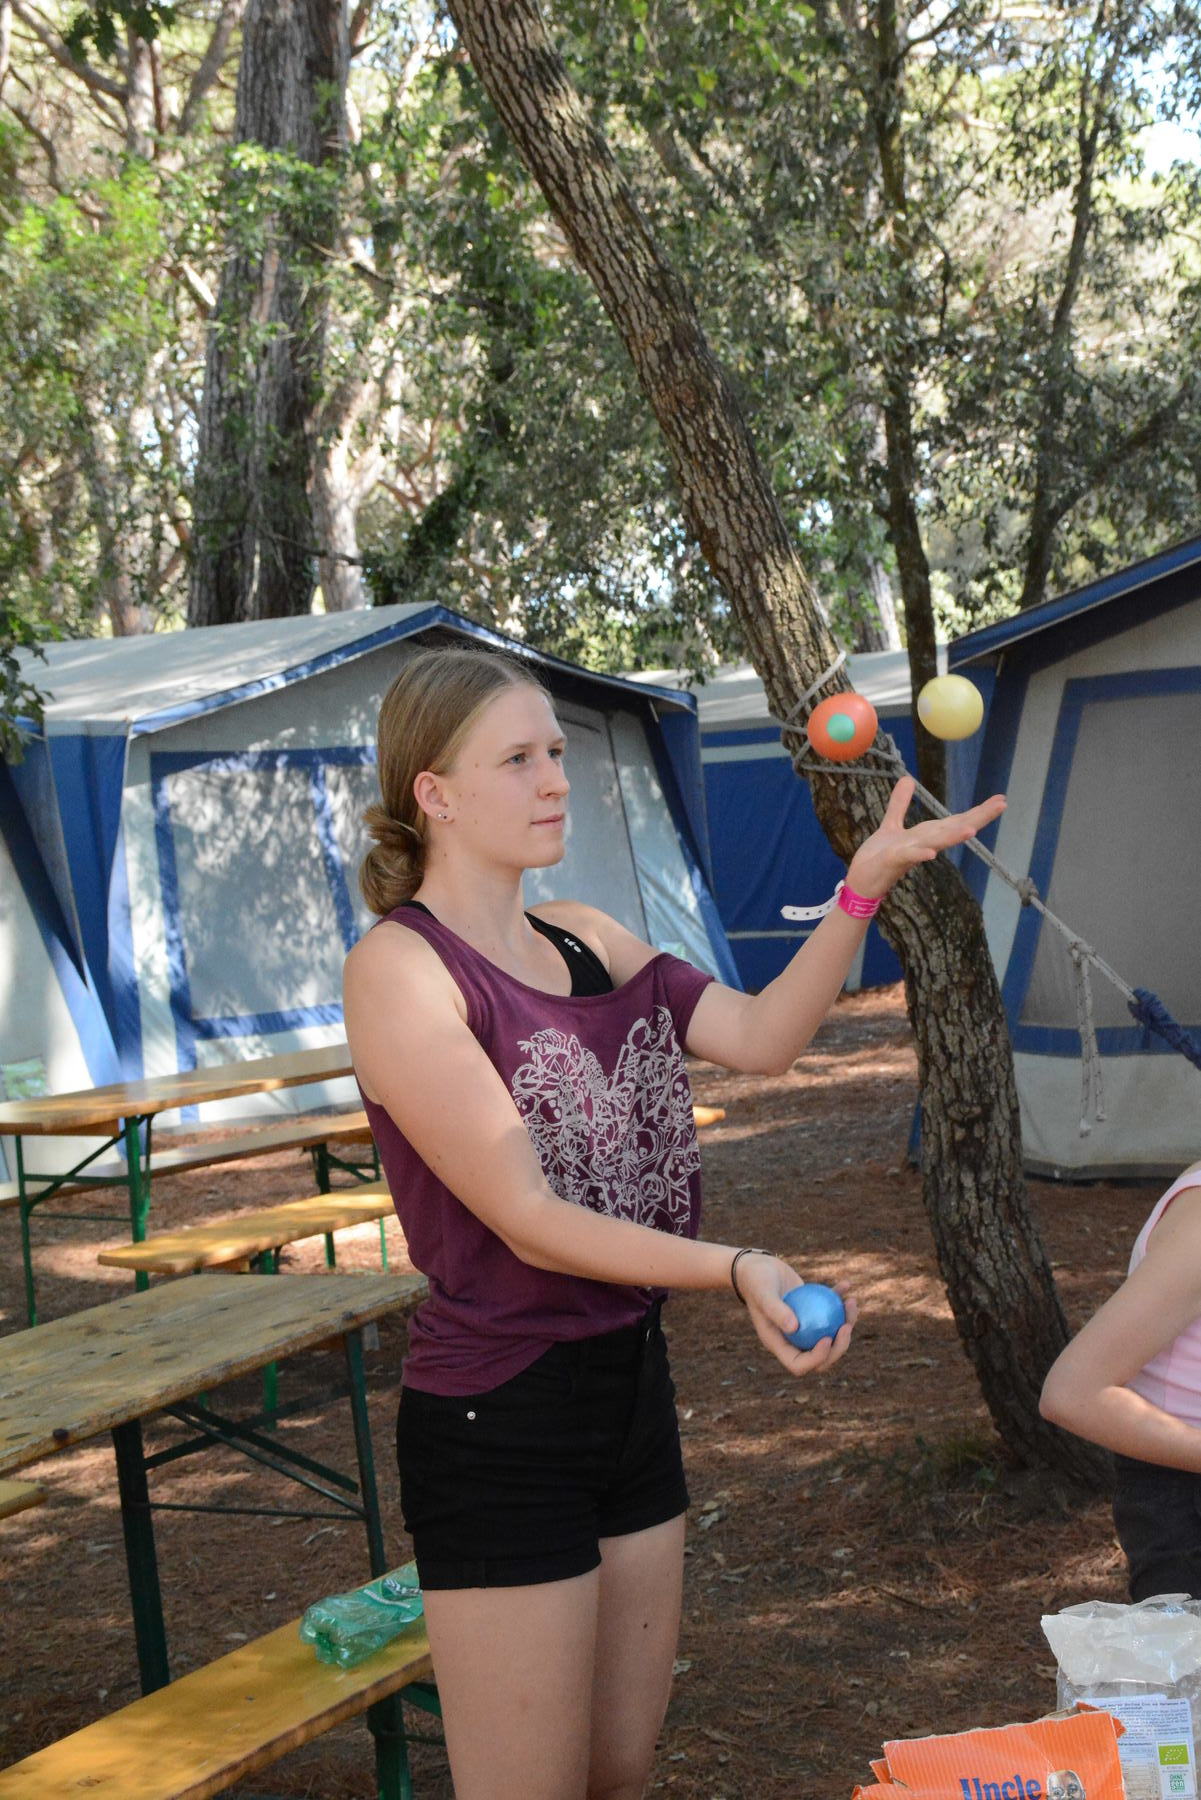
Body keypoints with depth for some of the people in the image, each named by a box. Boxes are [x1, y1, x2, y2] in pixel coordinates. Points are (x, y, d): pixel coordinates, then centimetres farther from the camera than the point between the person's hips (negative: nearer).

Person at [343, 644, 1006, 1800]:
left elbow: (759, 1039, -1)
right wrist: (737, 1271, -29)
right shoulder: (399, 966, -15)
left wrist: (867, 881, -11)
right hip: (499, 1430, -7)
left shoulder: (587, 939, 8)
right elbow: (526, 1219, -20)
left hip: (629, 1390, 8)